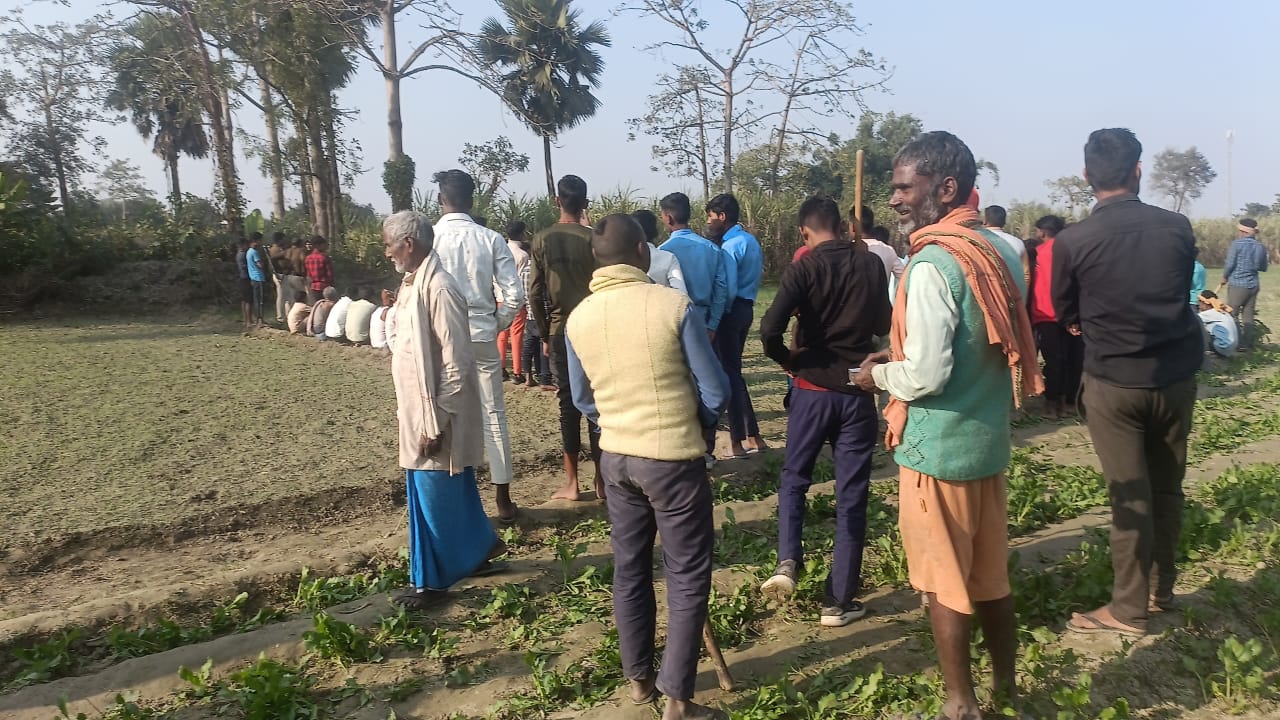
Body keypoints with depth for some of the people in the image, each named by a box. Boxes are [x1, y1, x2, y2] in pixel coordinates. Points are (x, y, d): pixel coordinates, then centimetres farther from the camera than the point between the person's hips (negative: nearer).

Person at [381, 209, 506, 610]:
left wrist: (436, 424, -21)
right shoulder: (413, 284, 9)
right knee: (454, 492, 19)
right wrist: (407, 412, 18)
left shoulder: (439, 289, -20)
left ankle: (432, 581, 19)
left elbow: (456, 365, -22)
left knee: (434, 498, 4)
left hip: (436, 416, -9)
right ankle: (478, 551, 36)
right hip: (418, 411, 9)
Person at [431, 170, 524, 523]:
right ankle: (503, 500, 18)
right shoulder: (491, 239, -4)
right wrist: (495, 325, 9)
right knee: (493, 416, 10)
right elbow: (514, 295, -7)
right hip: (482, 337, 1)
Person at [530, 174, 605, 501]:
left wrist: (544, 334, 9)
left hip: (560, 332, 1)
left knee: (568, 404, 7)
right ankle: (601, 480, 11)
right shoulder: (593, 238, -5)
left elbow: (536, 294, -1)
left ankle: (571, 483, 12)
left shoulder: (542, 240, 0)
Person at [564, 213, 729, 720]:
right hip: (674, 459, -5)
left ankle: (639, 679, 32)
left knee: (629, 569, 18)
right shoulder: (674, 305, -15)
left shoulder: (578, 319, -1)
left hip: (616, 457, 5)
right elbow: (715, 392, -9)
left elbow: (583, 400, 9)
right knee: (687, 576, 8)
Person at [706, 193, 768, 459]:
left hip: (731, 310, -9)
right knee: (734, 369, 16)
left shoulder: (730, 246, -16)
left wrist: (717, 318, -10)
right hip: (747, 307, 9)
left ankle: (738, 441, 4)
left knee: (730, 372, -2)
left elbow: (727, 288, -19)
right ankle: (752, 436, 19)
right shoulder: (751, 240, 14)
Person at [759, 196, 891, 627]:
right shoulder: (871, 265, 1)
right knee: (851, 497, 7)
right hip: (858, 391, 2)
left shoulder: (803, 269, -8)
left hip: (813, 389, -2)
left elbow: (770, 329, -21)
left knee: (794, 478, 19)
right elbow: (884, 326, 14)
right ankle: (839, 602, 13)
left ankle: (787, 563, 0)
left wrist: (787, 360, -2)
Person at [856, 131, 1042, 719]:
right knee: (991, 576, 20)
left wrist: (880, 374, -4)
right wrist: (902, 356, 13)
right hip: (989, 438, 8)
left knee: (945, 583, 8)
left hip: (938, 446, -8)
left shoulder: (933, 263, -20)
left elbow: (924, 376, -25)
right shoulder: (1002, 252, 6)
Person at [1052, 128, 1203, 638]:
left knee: (1129, 494, 4)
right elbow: (1181, 293, 9)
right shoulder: (1178, 228, -5)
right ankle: (1162, 586, 33)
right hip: (1175, 375, 3)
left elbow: (1064, 313, 0)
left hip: (1113, 381, -3)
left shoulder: (1071, 241, -14)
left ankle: (1129, 609, 13)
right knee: (1167, 486, 17)